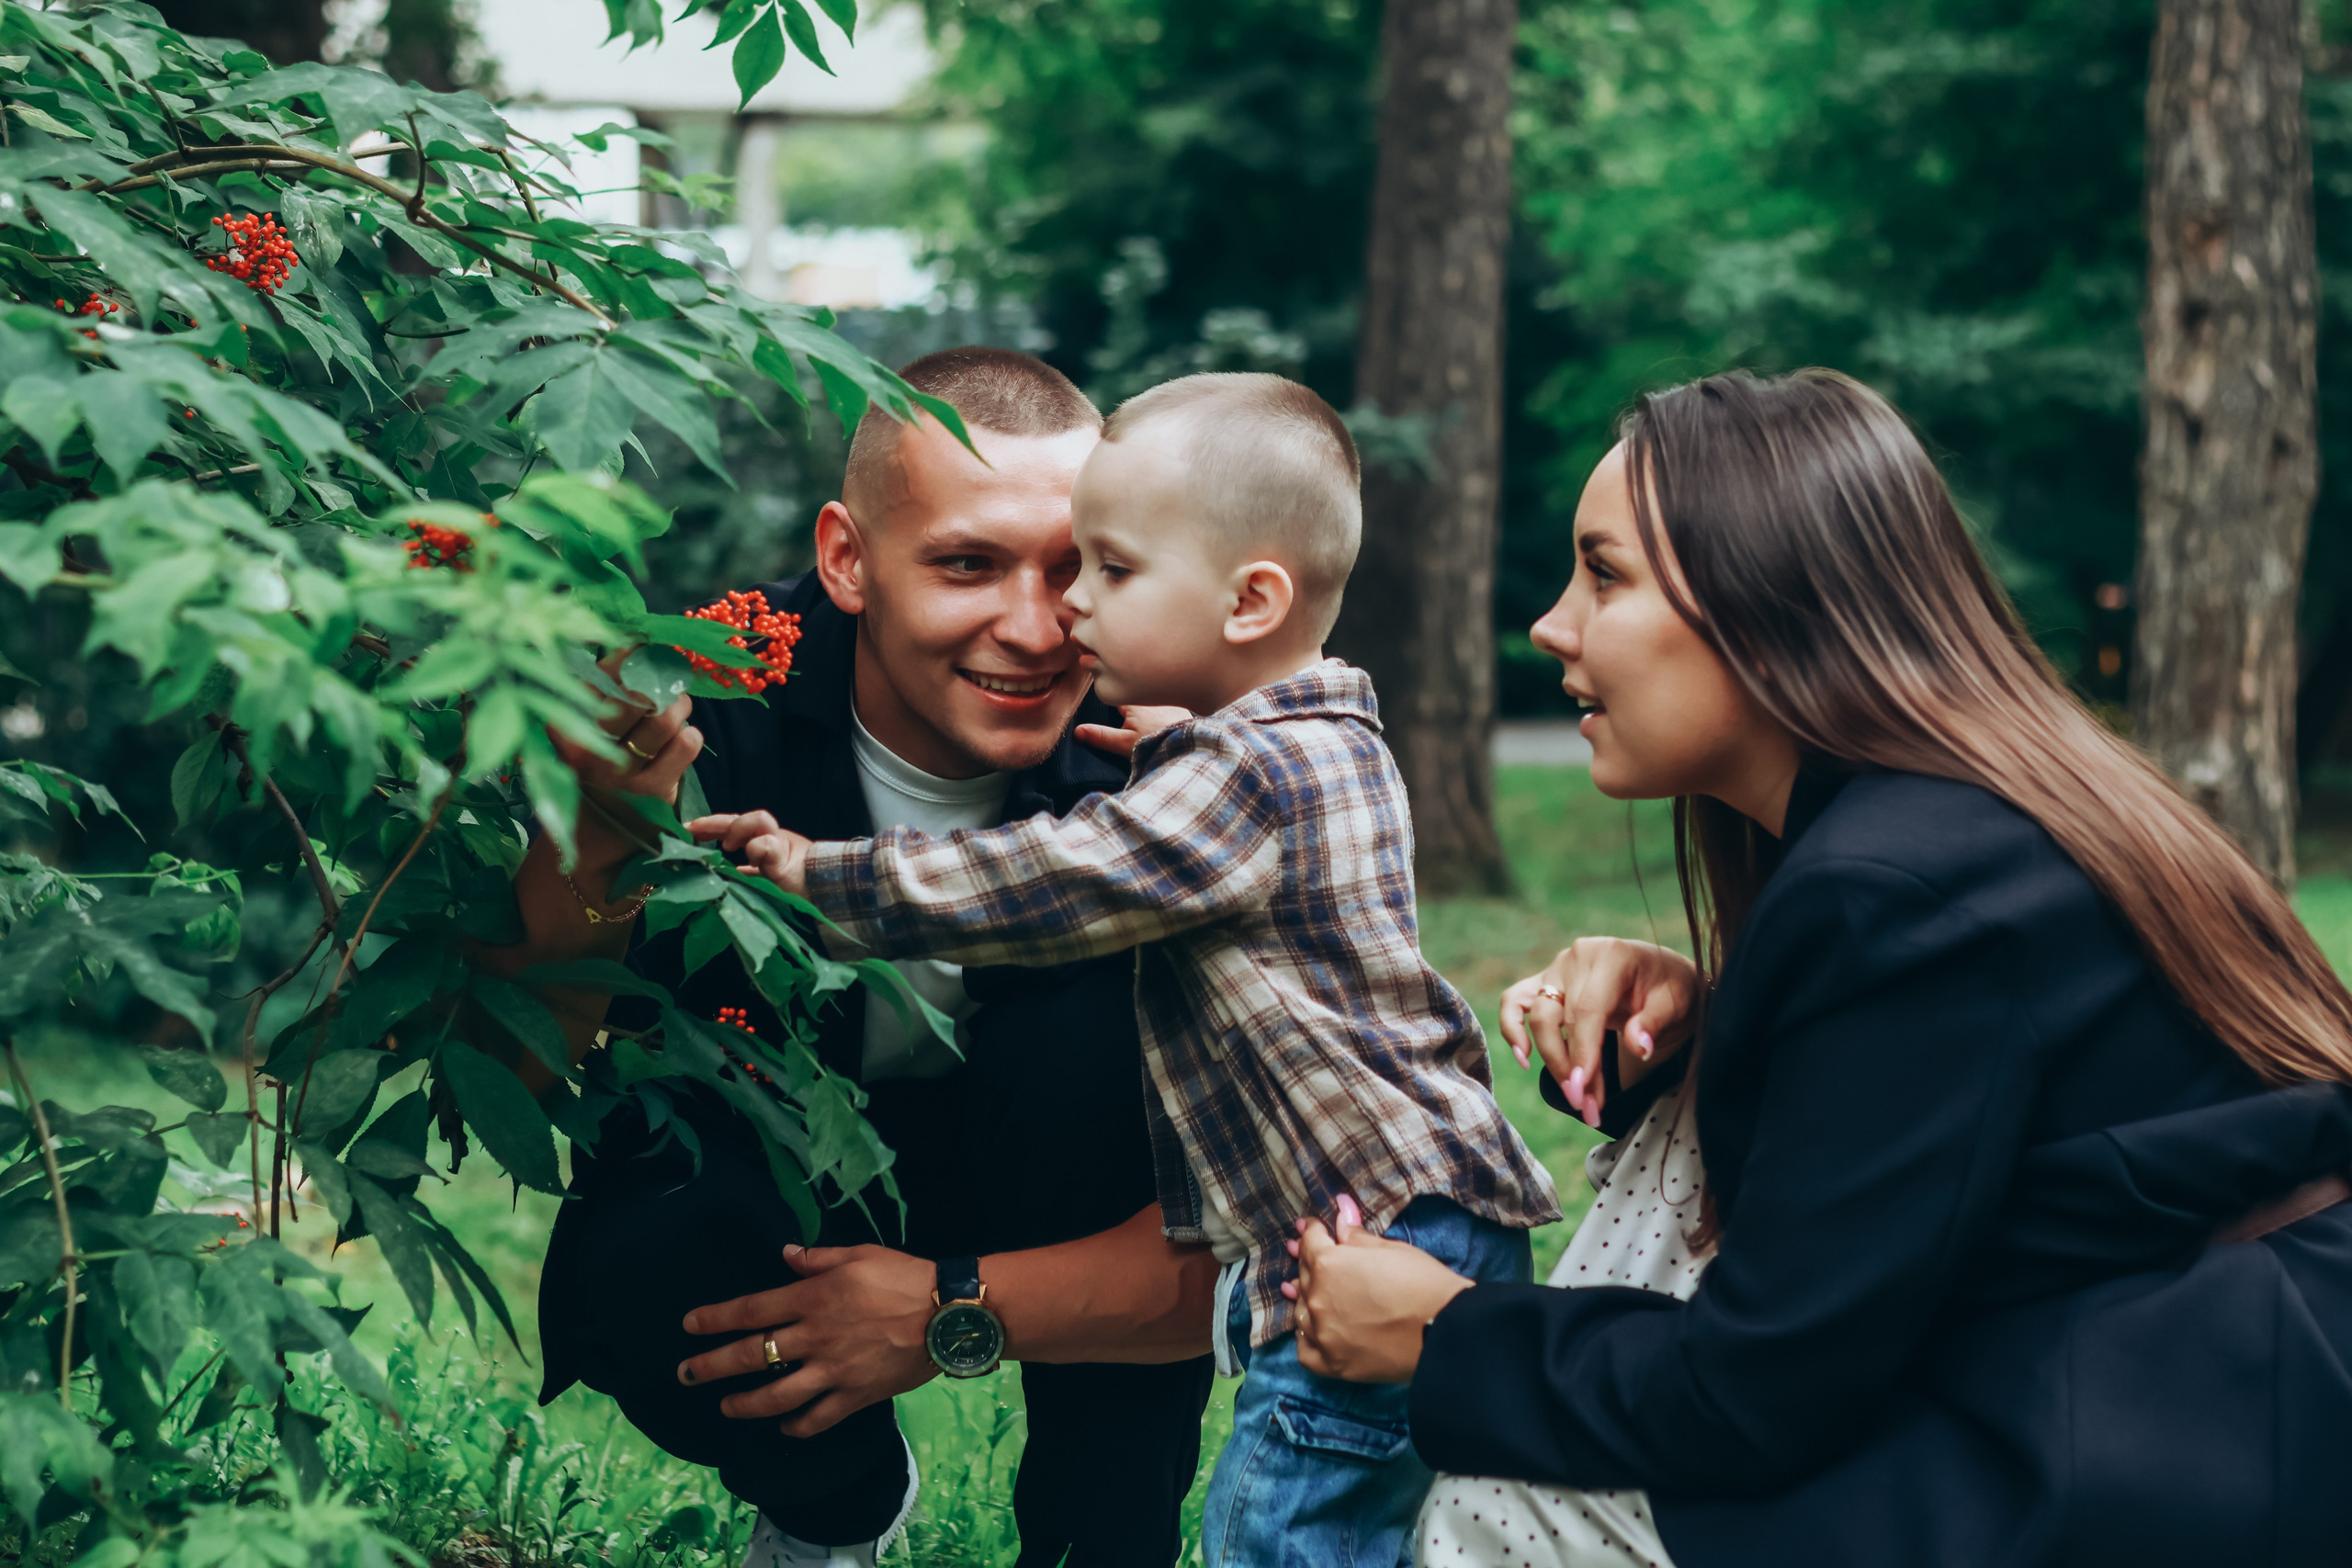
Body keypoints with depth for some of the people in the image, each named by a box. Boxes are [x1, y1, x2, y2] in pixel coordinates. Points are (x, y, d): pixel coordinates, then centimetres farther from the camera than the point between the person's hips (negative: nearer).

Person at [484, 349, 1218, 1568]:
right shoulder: (710, 710, -25)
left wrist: (955, 1309, -37)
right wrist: (594, 844, -48)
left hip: (1031, 1207, 0)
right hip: (745, 1177, 0)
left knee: (1092, 1029, -29)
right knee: (639, 1286, -32)